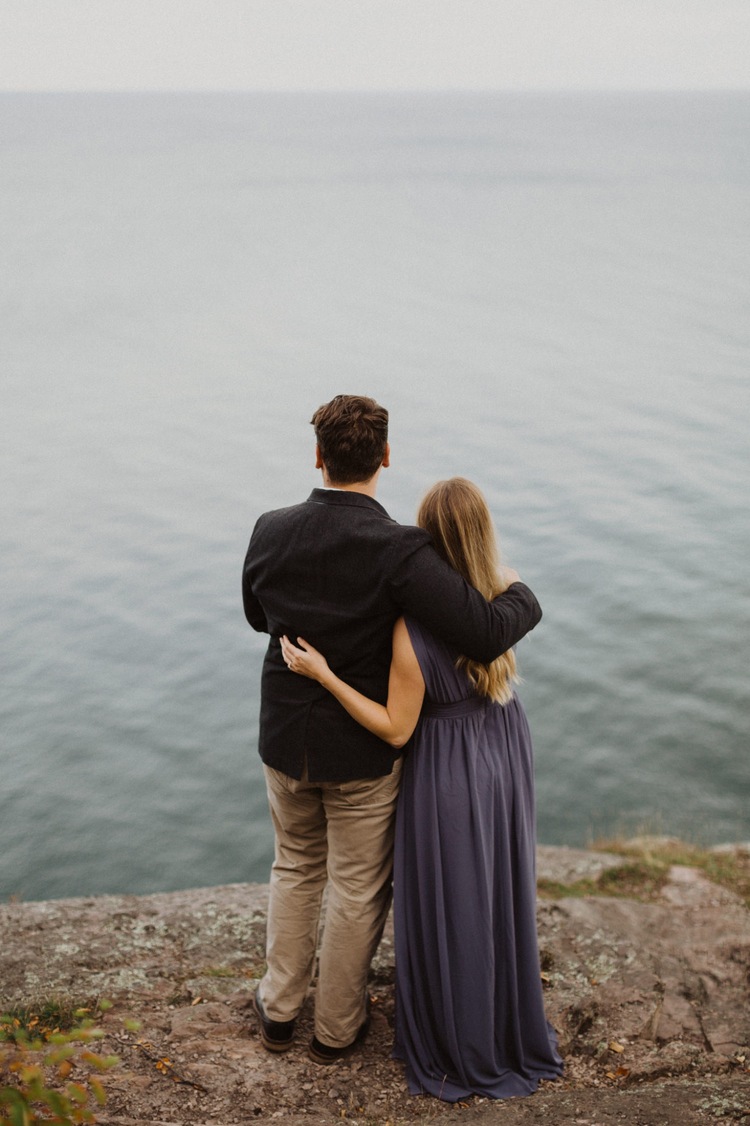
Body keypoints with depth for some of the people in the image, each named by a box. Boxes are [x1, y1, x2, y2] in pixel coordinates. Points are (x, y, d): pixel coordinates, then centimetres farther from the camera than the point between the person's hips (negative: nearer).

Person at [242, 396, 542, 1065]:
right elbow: (488, 636, -31)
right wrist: (519, 594, -10)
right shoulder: (398, 550, -26)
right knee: (359, 891, 18)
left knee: (296, 870, 28)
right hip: (364, 752, -4)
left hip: (285, 741, 4)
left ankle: (278, 1010, 40)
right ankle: (336, 1026, 36)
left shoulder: (271, 531, -11)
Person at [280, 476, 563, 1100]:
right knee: (503, 893, 24)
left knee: (447, 905, 14)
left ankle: (456, 1048, 35)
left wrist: (322, 674, -23)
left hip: (447, 773, -5)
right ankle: (511, 1024, 46)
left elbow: (396, 728, -22)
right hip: (506, 755, 6)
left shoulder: (412, 628, -30)